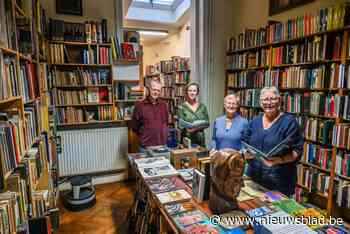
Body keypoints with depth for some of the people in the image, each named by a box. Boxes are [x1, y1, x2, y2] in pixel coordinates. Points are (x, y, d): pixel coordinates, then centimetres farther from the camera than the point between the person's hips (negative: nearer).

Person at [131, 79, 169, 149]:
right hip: (146, 146, -3)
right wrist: (144, 137, 5)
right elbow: (134, 126, 1)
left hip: (162, 145, 4)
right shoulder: (140, 105, -6)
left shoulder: (163, 105, 7)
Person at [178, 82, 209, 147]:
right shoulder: (182, 107, -2)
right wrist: (187, 128, -23)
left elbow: (207, 123, 3)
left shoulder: (202, 106, 6)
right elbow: (180, 124, -6)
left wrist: (198, 127, -12)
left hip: (200, 140, 3)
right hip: (187, 140, -2)